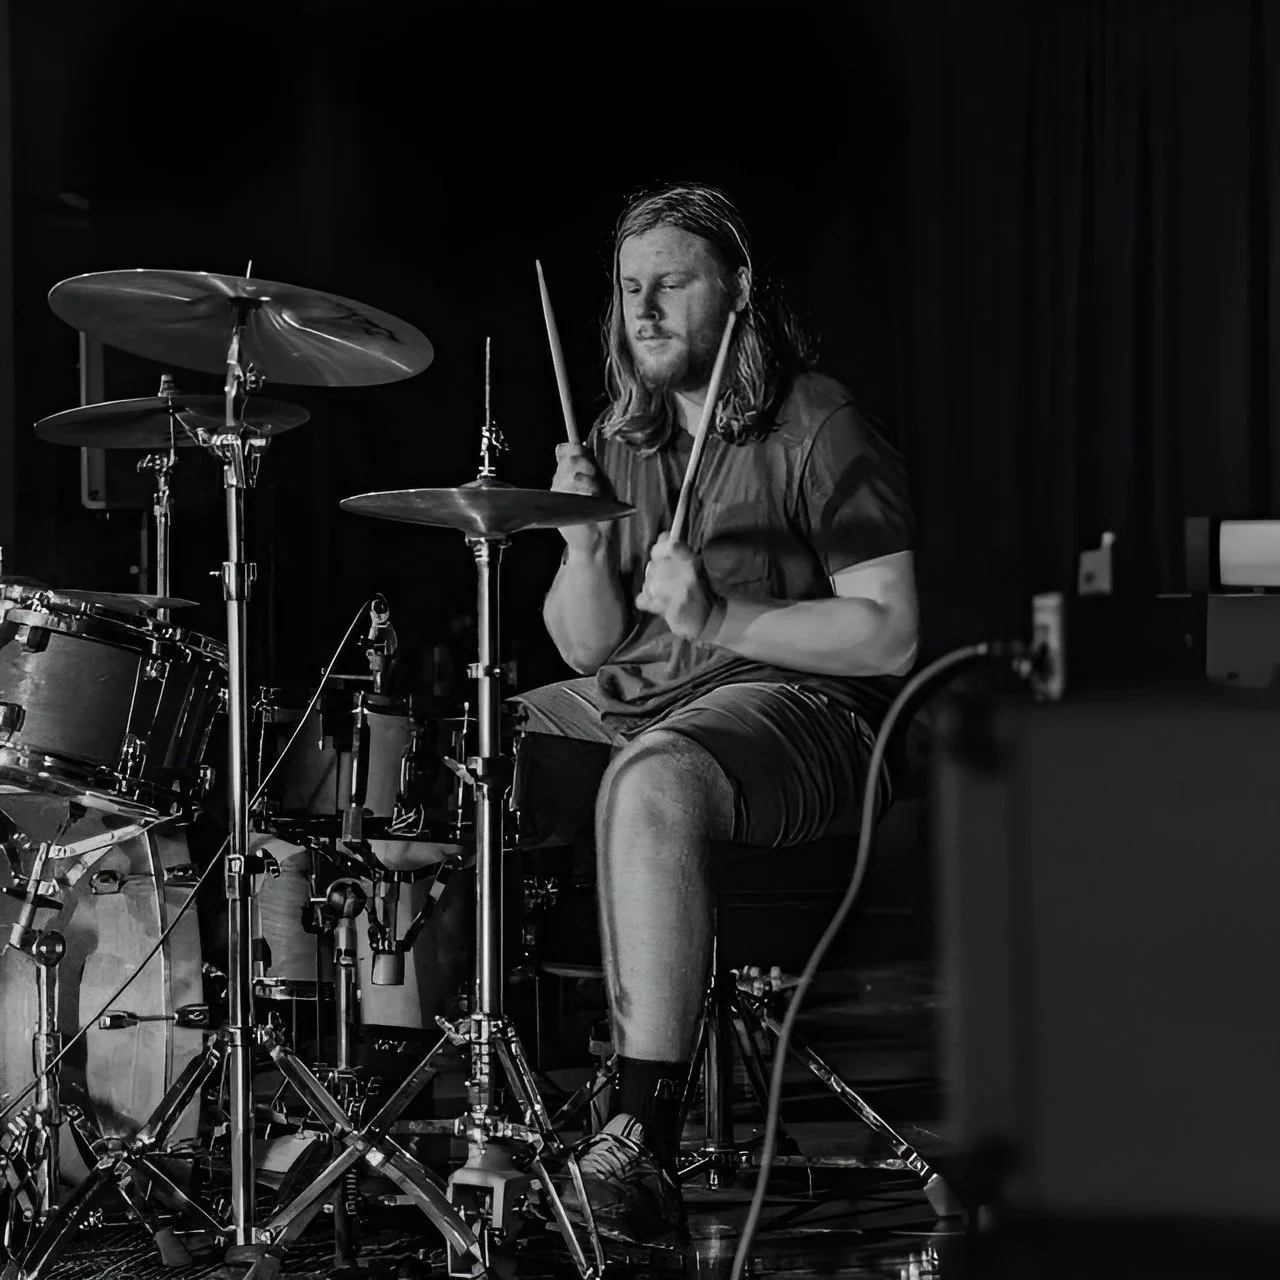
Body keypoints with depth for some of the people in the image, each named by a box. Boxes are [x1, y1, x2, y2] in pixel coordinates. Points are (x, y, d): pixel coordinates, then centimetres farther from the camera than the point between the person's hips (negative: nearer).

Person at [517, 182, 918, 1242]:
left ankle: (646, 1139, -39)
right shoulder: (626, 436, 13)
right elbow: (587, 648, 12)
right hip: (638, 699, 8)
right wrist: (584, 544, -8)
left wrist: (720, 617, -25)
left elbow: (889, 637, -15)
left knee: (653, 783, -38)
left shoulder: (818, 430, -8)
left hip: (803, 707, -8)